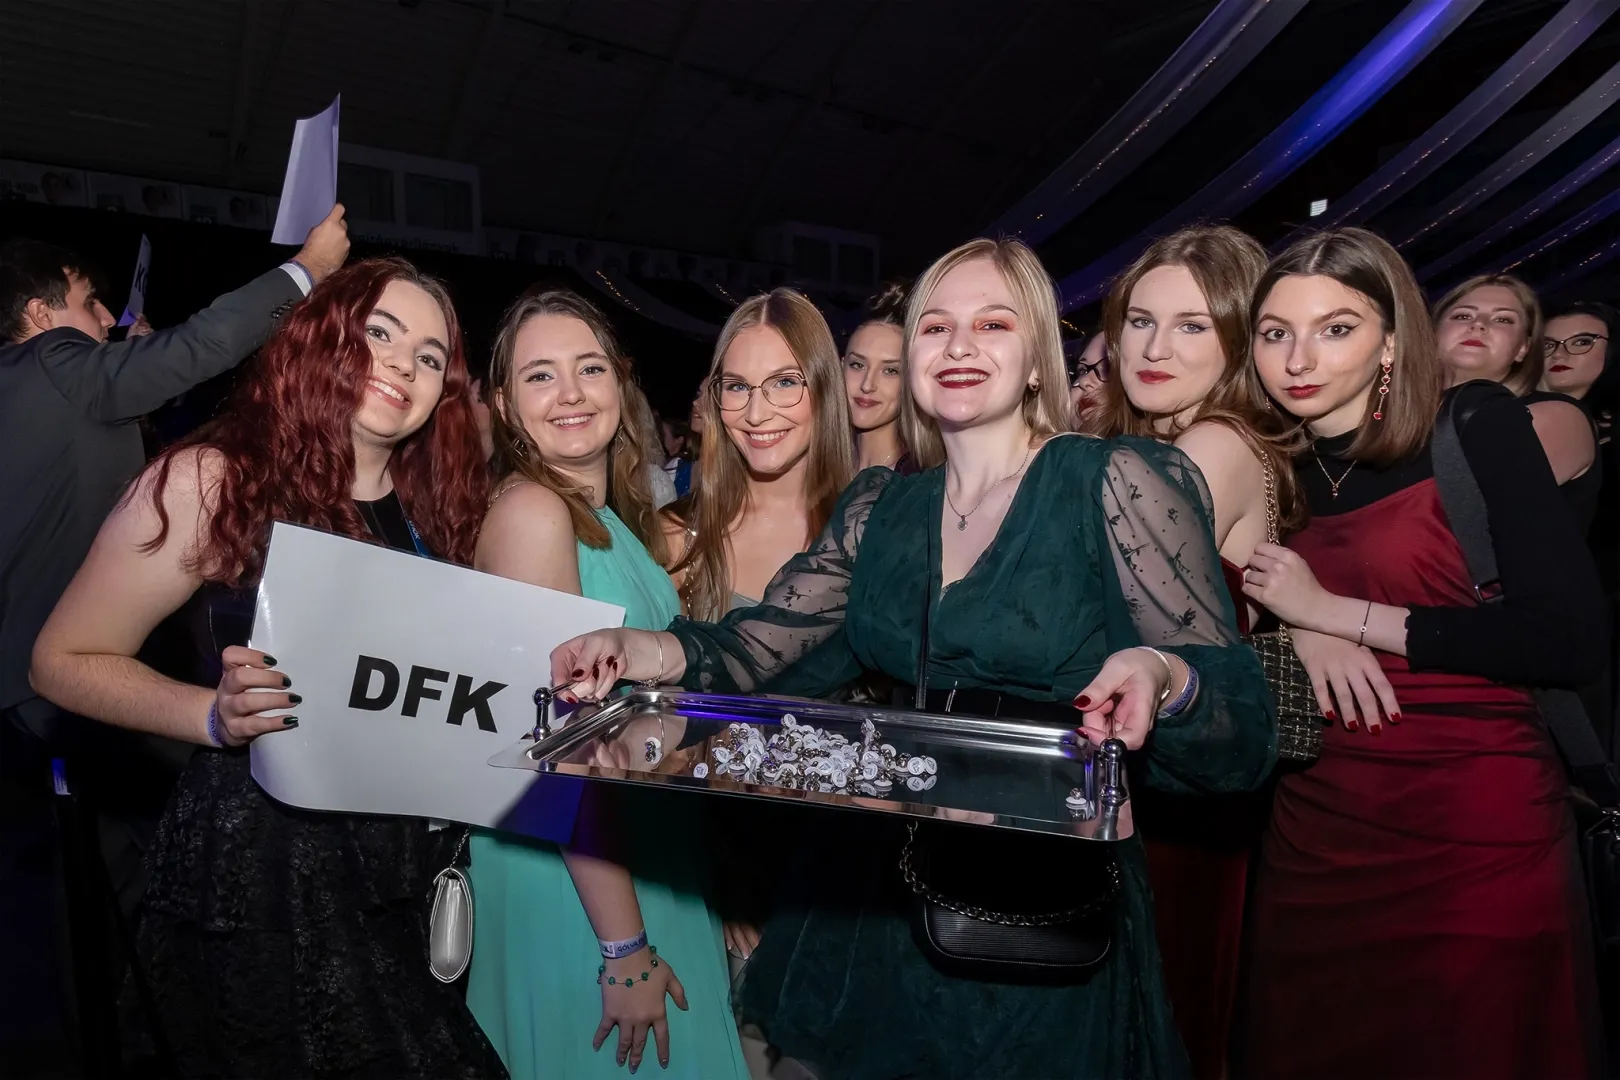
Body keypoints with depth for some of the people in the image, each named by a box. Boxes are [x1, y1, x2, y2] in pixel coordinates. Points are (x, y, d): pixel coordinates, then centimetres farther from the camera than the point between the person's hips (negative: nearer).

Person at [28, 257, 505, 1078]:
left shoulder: (433, 508, 5)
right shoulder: (211, 481, -10)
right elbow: (64, 661, -4)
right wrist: (218, 716, -20)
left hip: (406, 871, 6)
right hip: (256, 867, -5)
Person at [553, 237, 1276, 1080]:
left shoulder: (1113, 481, -9)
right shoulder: (879, 508, 5)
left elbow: (1243, 724, -11)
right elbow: (754, 647, -1)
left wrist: (1160, 679, -33)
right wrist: (641, 652, -20)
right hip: (873, 902, 4)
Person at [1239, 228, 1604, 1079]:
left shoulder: (1476, 426, -7)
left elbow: (1571, 638, -15)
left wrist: (1335, 612, -13)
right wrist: (1294, 632, -10)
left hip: (1479, 830, -4)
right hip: (1316, 832, 4)